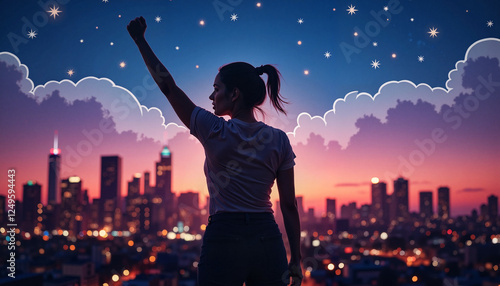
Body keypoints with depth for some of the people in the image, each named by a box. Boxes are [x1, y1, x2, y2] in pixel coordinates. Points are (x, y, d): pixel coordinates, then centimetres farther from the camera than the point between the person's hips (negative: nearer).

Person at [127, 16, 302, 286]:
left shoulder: (215, 132, -7)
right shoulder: (279, 140, 2)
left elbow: (168, 86, 2)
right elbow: (289, 205, 2)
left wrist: (140, 41, 12)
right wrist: (296, 259, 8)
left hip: (223, 237, -3)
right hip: (268, 240, 3)